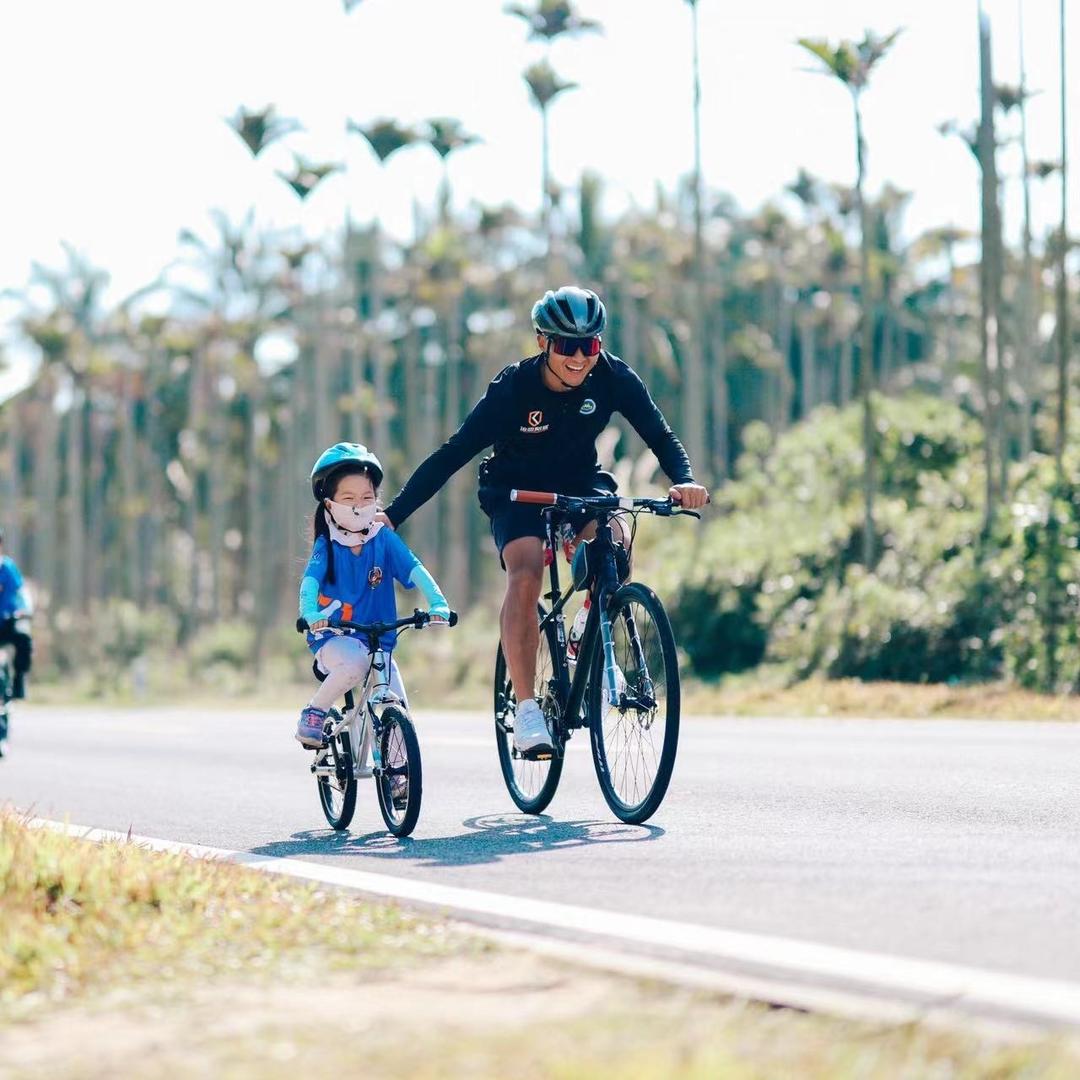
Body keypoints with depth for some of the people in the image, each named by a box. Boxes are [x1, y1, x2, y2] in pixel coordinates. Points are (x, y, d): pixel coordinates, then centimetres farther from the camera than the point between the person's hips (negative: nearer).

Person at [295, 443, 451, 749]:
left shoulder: (385, 540, -1)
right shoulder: (326, 545, -5)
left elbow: (416, 570, -10)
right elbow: (310, 581, -18)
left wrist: (437, 604, -28)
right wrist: (311, 614, -39)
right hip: (333, 638, -3)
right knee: (355, 663, -36)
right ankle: (313, 713, -15)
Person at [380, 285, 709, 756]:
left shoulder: (613, 377, -19)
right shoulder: (512, 388, -25)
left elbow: (660, 436, -15)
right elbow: (451, 455, -24)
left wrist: (685, 480, -38)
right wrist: (392, 516, -30)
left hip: (580, 483, 2)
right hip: (516, 491, -2)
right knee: (526, 575, -29)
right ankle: (526, 708, -24)